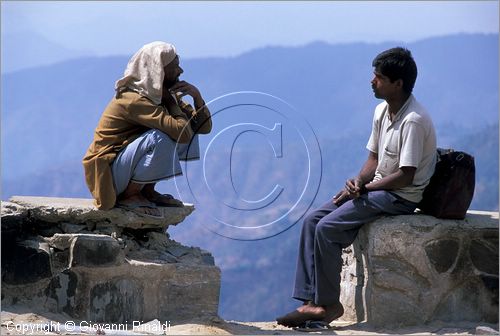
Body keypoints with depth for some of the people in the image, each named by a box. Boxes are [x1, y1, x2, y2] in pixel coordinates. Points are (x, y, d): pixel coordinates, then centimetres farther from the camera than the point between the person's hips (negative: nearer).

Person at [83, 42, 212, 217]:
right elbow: (183, 133, -33)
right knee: (161, 139, -31)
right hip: (108, 171, -9)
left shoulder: (161, 95, 3)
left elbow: (205, 127, 4)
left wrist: (197, 95, -13)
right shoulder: (134, 100, -24)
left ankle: (147, 191, 4)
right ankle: (128, 196, -12)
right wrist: (172, 102, -16)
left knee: (190, 127, 3)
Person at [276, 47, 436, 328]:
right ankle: (311, 300, -8)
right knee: (312, 220, -4)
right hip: (377, 188, 9)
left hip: (400, 197, -9)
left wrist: (363, 187, -14)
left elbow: (406, 176, -22)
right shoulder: (382, 111, 9)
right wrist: (358, 181, -5)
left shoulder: (413, 120, -20)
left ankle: (329, 304, -8)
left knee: (328, 227, -20)